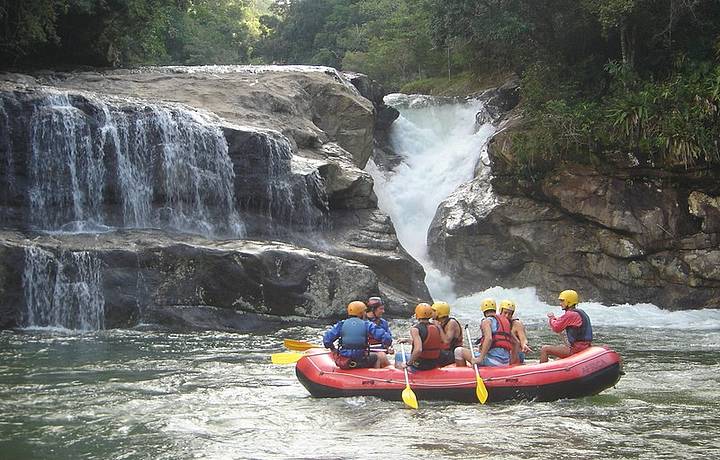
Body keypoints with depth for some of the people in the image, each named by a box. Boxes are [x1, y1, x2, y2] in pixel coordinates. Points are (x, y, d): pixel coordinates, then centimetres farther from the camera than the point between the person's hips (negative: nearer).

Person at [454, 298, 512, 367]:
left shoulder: (487, 321, -3)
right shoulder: (505, 320, 19)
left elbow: (489, 339, -21)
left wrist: (480, 358, -23)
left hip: (494, 359, -8)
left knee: (459, 351, -1)